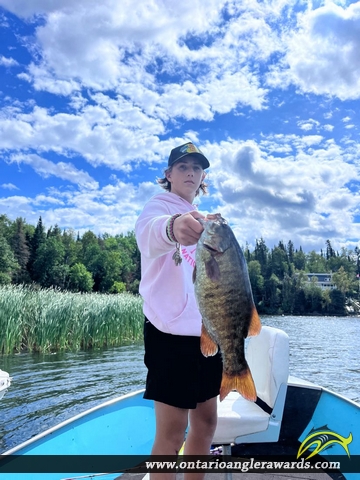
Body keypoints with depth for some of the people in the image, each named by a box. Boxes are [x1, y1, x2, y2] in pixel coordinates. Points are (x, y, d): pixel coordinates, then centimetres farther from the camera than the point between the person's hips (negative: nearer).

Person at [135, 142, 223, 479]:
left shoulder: (200, 220, 18)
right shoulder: (158, 205, -5)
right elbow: (149, 231, -31)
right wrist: (172, 226, -54)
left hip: (206, 332, 8)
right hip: (171, 332, -7)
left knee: (206, 421, 16)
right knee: (171, 433, -1)